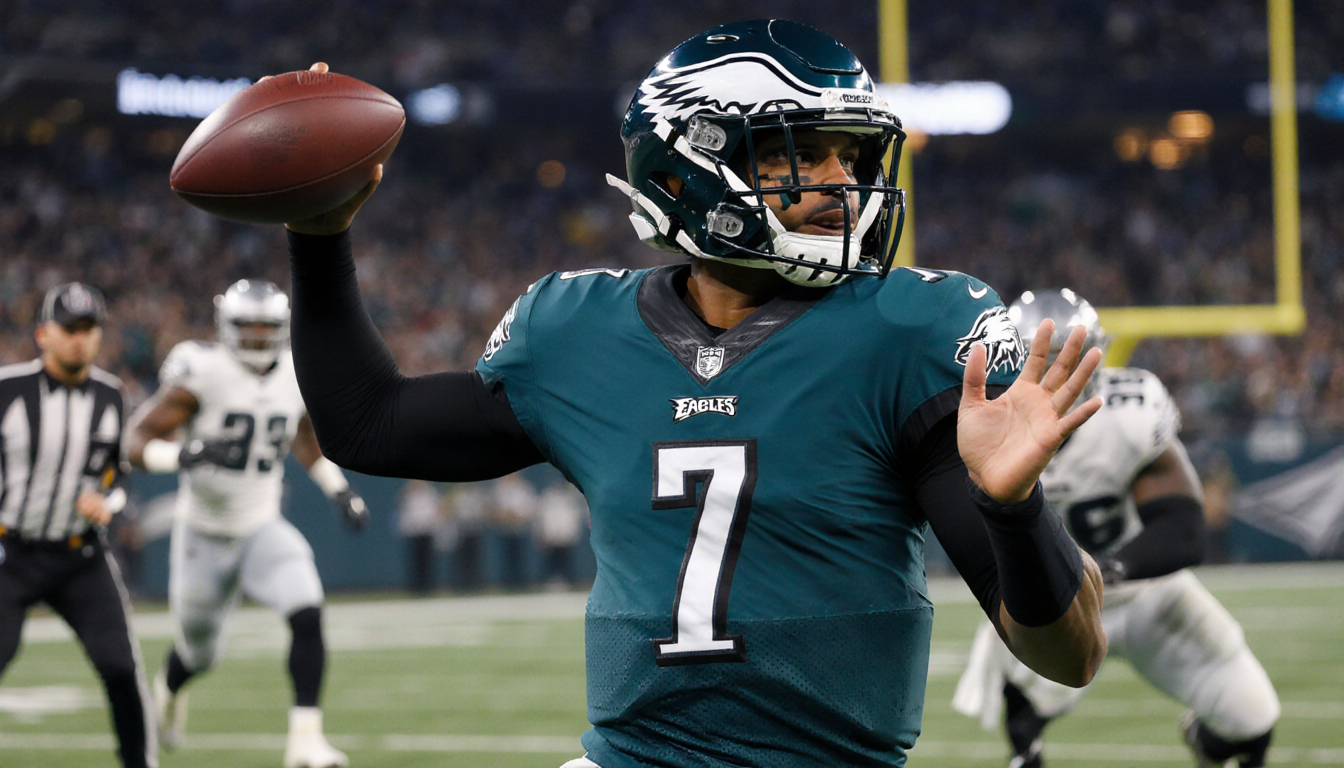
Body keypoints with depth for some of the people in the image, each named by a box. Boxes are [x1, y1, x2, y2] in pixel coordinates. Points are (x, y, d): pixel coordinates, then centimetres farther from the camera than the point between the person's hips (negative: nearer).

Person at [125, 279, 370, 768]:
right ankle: (170, 688, 53)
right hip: (205, 537, -3)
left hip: (263, 530, 3)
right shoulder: (203, 374, -19)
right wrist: (182, 456, -39)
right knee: (199, 653, 15)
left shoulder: (296, 376, -3)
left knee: (307, 616, -24)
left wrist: (338, 489, 11)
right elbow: (136, 440, -19)